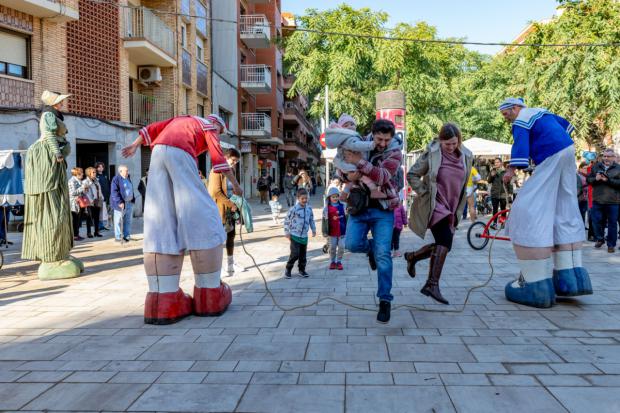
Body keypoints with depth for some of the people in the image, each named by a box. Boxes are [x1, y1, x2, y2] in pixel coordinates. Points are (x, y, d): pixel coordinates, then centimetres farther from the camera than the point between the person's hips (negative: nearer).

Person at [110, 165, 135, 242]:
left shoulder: (128, 178, 16)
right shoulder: (116, 179, -10)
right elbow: (114, 192, -17)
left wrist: (133, 199, 14)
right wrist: (119, 202, -23)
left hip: (129, 203, 8)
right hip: (121, 203, -8)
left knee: (128, 220, 11)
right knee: (118, 221, -1)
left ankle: (127, 236, 18)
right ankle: (118, 237, 4)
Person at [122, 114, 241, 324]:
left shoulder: (182, 119, 36)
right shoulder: (208, 126, 19)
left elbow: (152, 128, 25)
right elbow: (218, 158, 8)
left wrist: (135, 146, 26)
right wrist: (235, 184, 12)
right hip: (180, 154, -6)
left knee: (161, 222, -1)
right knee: (200, 217, -3)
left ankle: (161, 301, -7)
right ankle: (210, 295, -3)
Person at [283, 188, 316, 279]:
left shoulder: (309, 209, 3)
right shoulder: (294, 209, -14)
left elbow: (311, 220, 18)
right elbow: (287, 220, -8)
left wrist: (313, 230, 18)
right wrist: (287, 233, -7)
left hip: (304, 236, 5)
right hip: (295, 236, -5)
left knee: (303, 255, 12)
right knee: (295, 254, -10)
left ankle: (302, 270, 25)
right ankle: (288, 269, 9)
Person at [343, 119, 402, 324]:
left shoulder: (395, 153, -6)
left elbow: (382, 176, -22)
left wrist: (360, 162, -32)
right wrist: (348, 175, -15)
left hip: (383, 209, -2)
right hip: (359, 206, 3)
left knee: (383, 255, -7)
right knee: (352, 243, -15)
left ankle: (385, 300, 5)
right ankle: (371, 248, 22)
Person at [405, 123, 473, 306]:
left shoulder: (466, 156, 3)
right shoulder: (431, 154, -11)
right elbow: (412, 175, -4)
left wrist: (458, 209, 15)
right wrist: (425, 193, -11)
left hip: (451, 207, 6)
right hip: (434, 205, -6)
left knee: (443, 244, 6)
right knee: (445, 241, -21)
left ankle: (412, 256, 30)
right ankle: (433, 284, -18)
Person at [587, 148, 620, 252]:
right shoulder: (596, 167, 11)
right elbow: (588, 179, 9)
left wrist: (608, 180, -20)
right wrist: (595, 178, -11)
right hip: (597, 200, 3)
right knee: (596, 221, 5)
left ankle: (611, 244, 13)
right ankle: (600, 239, 27)